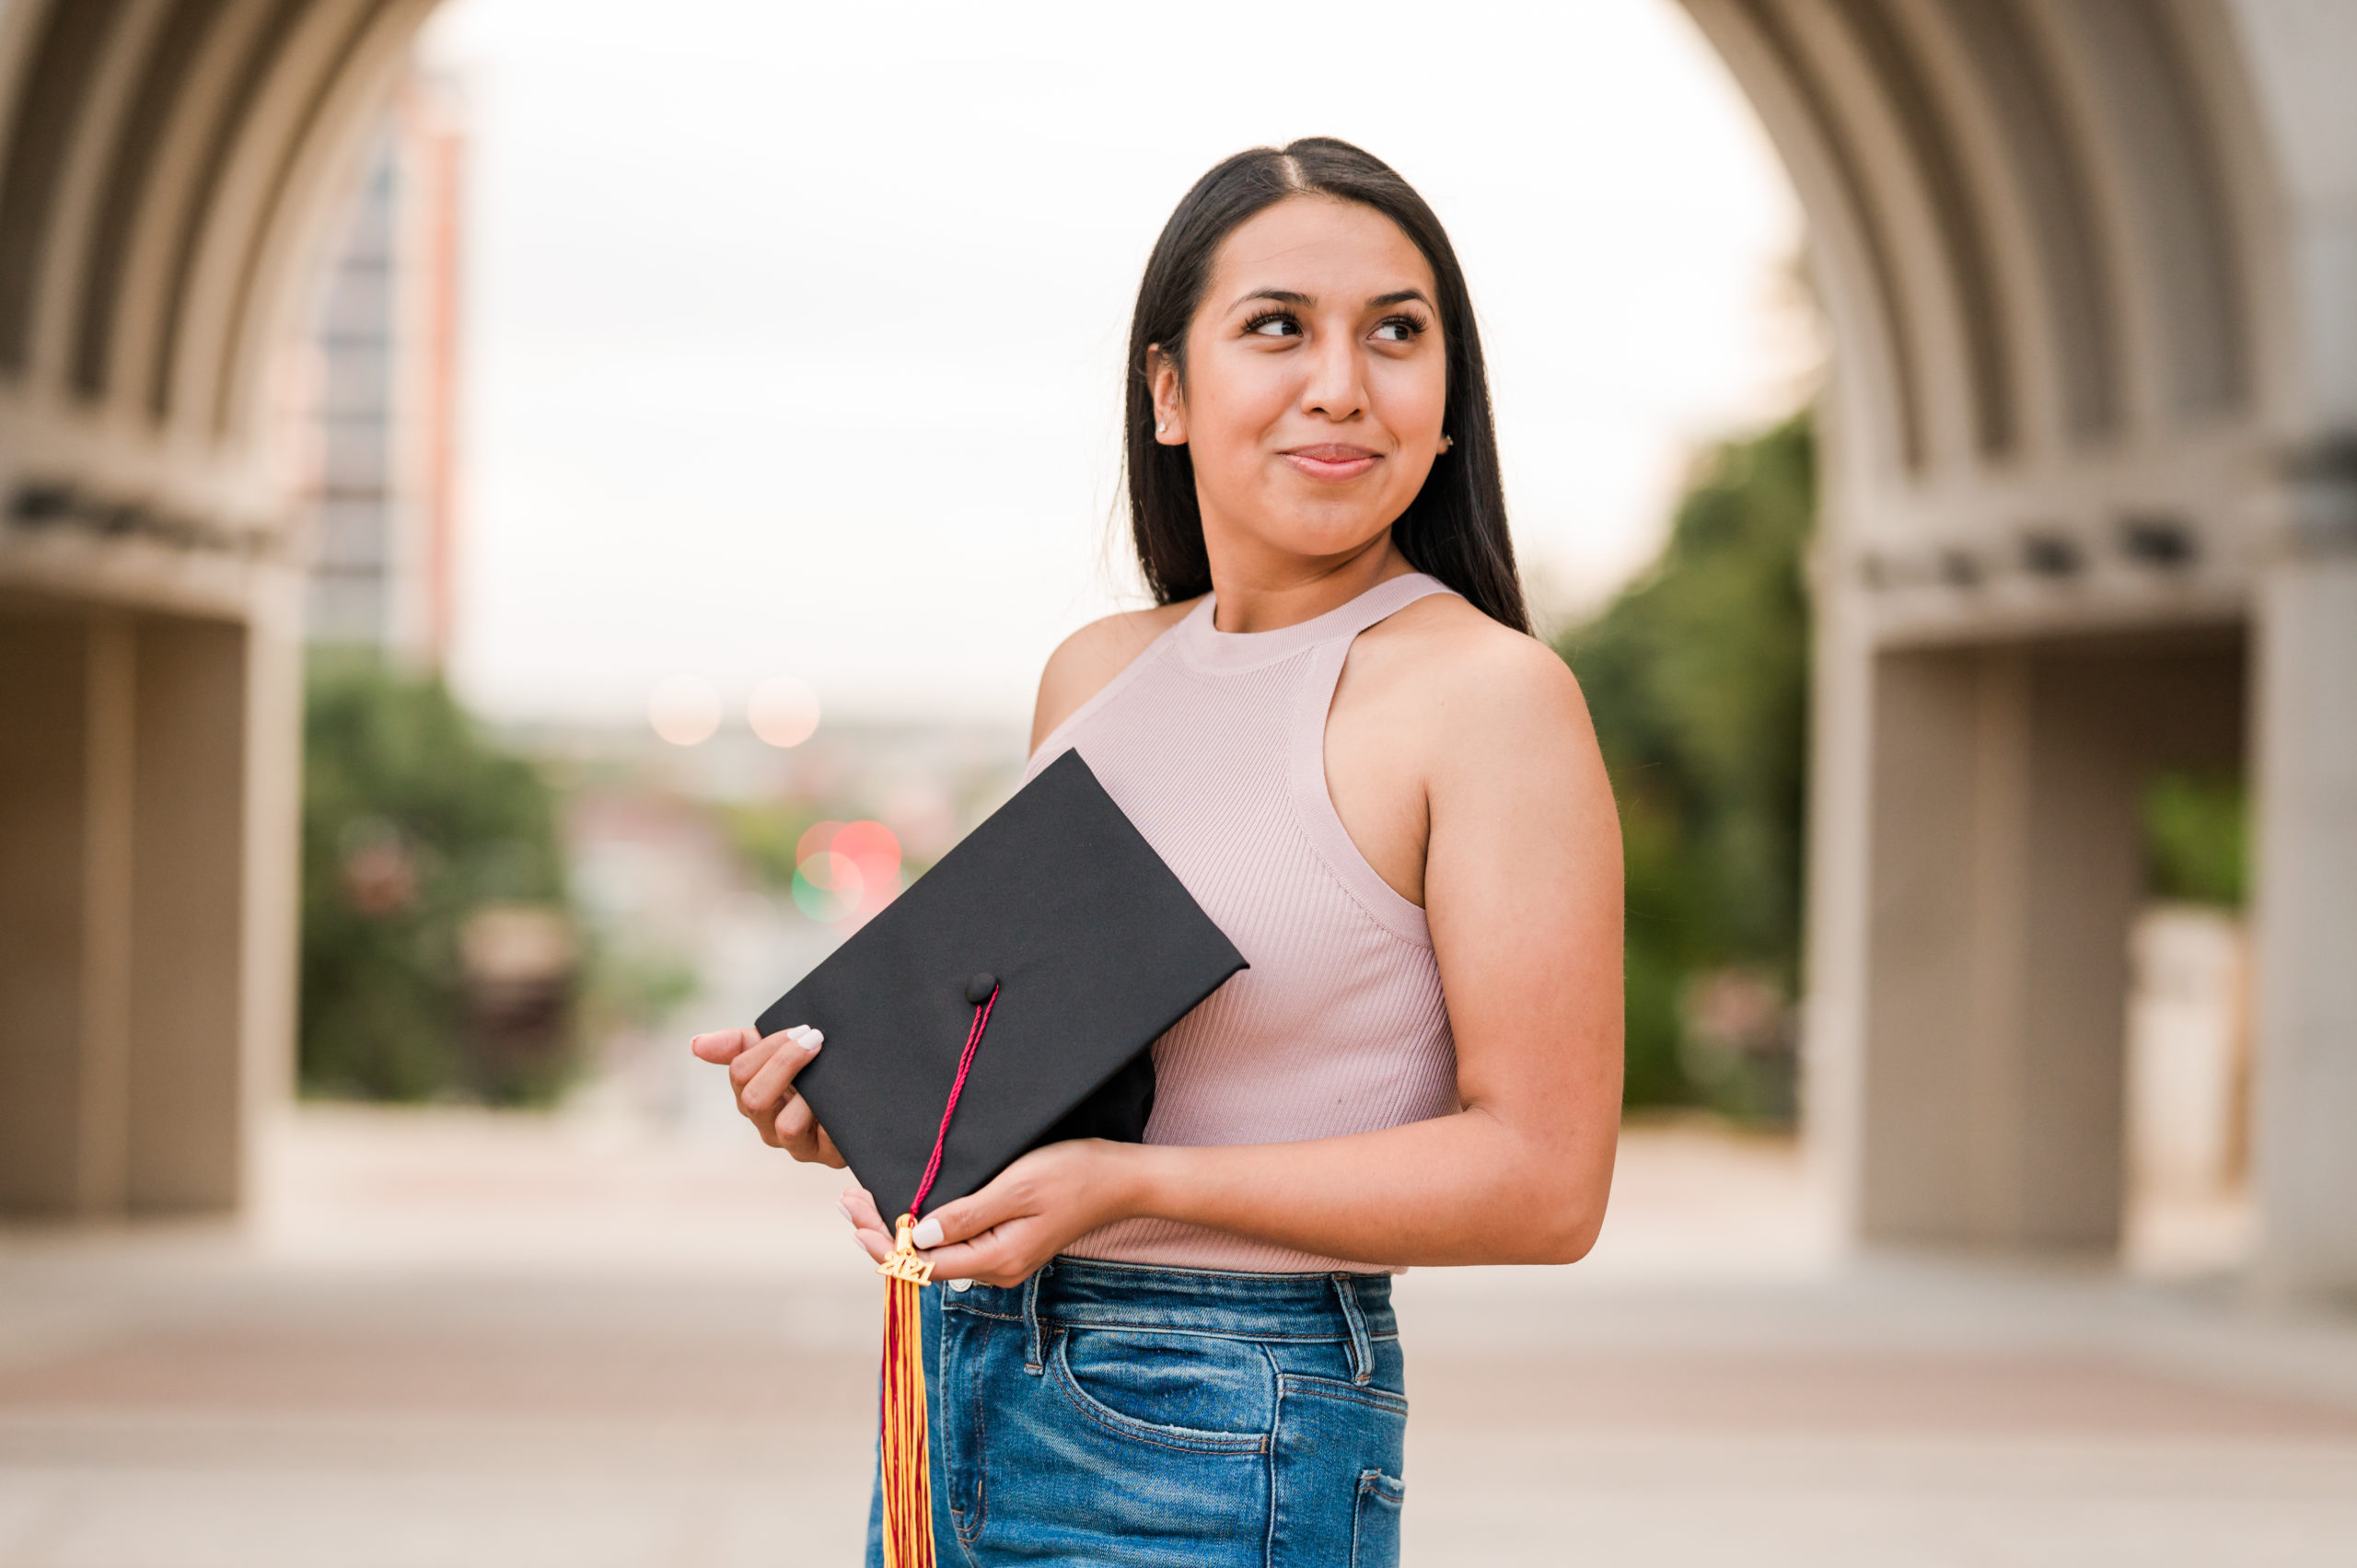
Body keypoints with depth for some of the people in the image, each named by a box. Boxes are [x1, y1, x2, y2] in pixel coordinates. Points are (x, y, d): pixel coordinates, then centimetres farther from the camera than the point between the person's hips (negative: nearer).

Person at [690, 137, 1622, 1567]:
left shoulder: (1488, 692, -12)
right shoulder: (1094, 675, 8)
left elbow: (1546, 1179, -15)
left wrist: (1132, 1181, -19)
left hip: (1219, 1445, -6)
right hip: (963, 1382, 6)